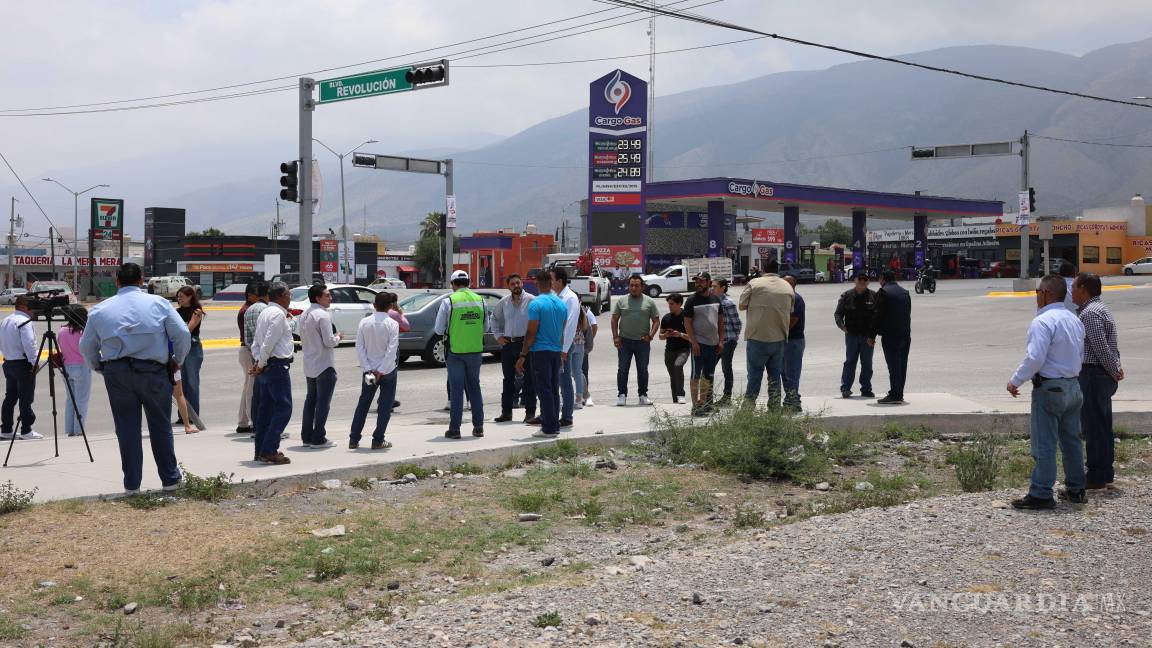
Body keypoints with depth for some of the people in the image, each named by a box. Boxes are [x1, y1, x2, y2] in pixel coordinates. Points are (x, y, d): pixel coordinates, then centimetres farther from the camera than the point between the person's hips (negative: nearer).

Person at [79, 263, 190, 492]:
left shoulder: (100, 309, 6)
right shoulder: (159, 303, 1)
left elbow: (86, 346, 10)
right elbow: (182, 334, -4)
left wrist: (99, 368, 23)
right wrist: (177, 361, 10)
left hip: (116, 373, 1)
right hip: (153, 372, -1)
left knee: (127, 428, 7)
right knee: (160, 426, 9)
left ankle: (132, 484, 11)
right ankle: (170, 478, 16)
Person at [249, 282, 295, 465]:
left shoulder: (265, 313, 17)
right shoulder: (278, 314, -14)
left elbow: (255, 342, 15)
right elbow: (268, 343, -20)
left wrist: (258, 361, 5)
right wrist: (261, 364, -10)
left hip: (265, 368, 10)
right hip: (277, 366, -10)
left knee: (266, 409, 12)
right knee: (283, 408, -8)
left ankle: (261, 451, 16)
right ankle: (269, 451, -11)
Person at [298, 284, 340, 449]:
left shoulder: (304, 315, 8)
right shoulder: (323, 315, -18)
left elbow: (299, 333, 17)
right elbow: (329, 342, -20)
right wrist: (337, 337, -2)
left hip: (309, 365, 8)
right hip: (324, 366, -8)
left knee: (311, 399, 16)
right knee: (323, 402, -2)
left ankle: (306, 436, 20)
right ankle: (318, 439, 0)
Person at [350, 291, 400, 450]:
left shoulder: (364, 322, -2)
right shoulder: (392, 324, -11)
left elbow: (359, 347, -5)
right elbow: (392, 350, -18)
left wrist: (368, 369, -6)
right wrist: (381, 371, -14)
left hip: (369, 370, 3)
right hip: (387, 370, -3)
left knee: (363, 405, 14)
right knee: (385, 407, 7)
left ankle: (353, 440, 14)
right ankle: (378, 441, 6)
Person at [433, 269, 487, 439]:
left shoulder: (449, 301, -9)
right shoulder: (480, 300, 2)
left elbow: (439, 330, -5)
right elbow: (485, 326, 11)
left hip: (455, 352, -3)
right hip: (476, 351, 3)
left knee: (456, 390, 3)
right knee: (474, 387, 15)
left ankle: (454, 429, 4)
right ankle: (478, 427, 16)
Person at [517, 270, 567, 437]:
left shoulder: (536, 304, -13)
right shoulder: (562, 304, 9)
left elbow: (531, 333, -15)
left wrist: (523, 356, -10)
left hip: (540, 352, -6)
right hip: (556, 352, 6)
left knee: (544, 390, -4)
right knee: (554, 390, 12)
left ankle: (549, 428, -4)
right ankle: (554, 424, 16)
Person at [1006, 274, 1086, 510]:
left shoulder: (1043, 322, -18)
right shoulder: (1074, 320, 11)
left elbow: (1034, 358, -23)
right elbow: (1080, 356, 18)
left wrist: (1016, 381, -13)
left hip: (1049, 389, -9)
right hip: (1073, 386, 9)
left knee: (1044, 444, -4)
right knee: (1071, 440, 17)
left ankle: (1041, 494, -1)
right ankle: (1076, 489, 26)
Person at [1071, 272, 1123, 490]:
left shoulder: (1089, 313, -17)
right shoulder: (1101, 309, 17)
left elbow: (1101, 347, -22)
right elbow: (1110, 345, 17)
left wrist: (1114, 371, -12)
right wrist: (1117, 368, 8)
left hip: (1092, 375, -11)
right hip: (1104, 375, 11)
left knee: (1093, 427, -5)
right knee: (1103, 426, 16)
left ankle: (1096, 478, -1)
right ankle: (1106, 473, 24)